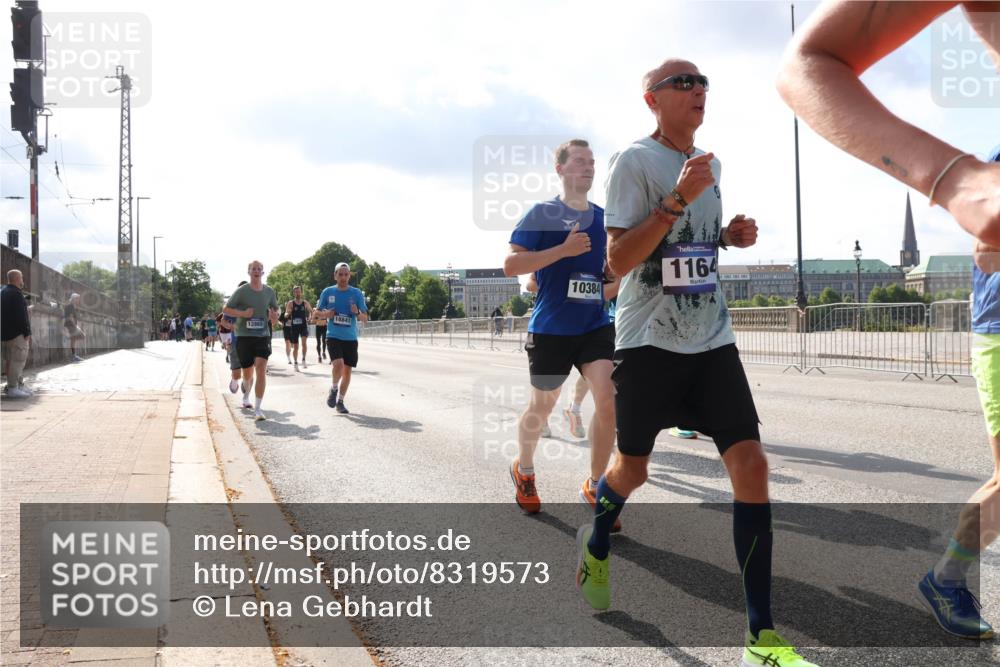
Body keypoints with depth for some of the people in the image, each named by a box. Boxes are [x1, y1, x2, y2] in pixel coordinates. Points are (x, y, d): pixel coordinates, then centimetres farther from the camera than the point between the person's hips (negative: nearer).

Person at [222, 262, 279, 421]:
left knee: (261, 369, -17)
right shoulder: (241, 291, -4)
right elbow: (226, 309, -1)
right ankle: (246, 396, 45)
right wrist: (243, 313, -16)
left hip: (262, 336, 1)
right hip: (244, 336, -1)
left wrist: (274, 317, -6)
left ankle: (257, 409, -14)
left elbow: (275, 311, 18)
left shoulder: (269, 292, 5)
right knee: (248, 374, 10)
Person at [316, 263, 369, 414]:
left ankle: (340, 401, 20)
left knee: (347, 370, 5)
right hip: (333, 336, -2)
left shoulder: (356, 293, 1)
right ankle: (334, 389, 5)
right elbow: (318, 312, 12)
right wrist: (326, 314, -10)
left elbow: (365, 318, 3)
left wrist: (357, 313, -19)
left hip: (350, 338, 2)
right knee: (338, 363, -23)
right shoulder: (327, 292, 1)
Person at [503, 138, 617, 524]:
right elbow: (511, 265, -13)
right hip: (550, 329, -3)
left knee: (608, 400, -14)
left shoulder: (605, 218, 9)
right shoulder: (542, 213, -5)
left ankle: (594, 486, 2)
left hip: (596, 326, 3)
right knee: (541, 408, 11)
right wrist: (563, 249, -21)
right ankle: (523, 470, 39)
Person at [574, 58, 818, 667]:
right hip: (649, 341, -5)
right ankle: (596, 549, 45)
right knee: (634, 466, 9)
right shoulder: (634, 161, -9)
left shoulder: (709, 163, 13)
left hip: (713, 339, 5)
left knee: (750, 463, -8)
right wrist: (679, 198, -24)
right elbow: (618, 260, -17)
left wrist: (730, 236, 6)